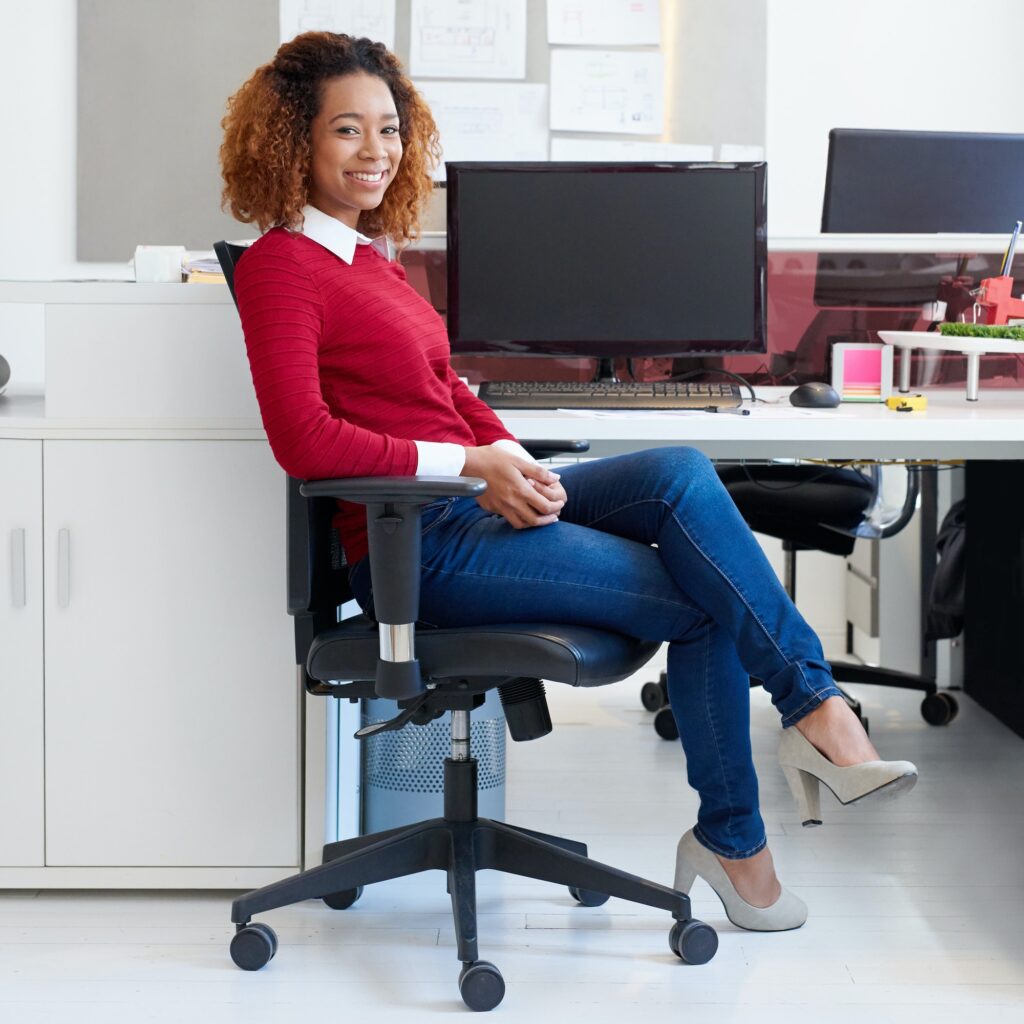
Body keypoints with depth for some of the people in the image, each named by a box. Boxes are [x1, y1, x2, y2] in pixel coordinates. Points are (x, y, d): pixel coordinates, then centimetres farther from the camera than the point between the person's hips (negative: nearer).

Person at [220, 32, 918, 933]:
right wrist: (471, 462, -20)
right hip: (417, 545, -8)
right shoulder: (279, 264, -8)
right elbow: (305, 439, -19)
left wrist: (513, 459, -1)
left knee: (680, 473, -16)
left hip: (473, 509, 8)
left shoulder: (372, 254, 19)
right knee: (703, 600, -15)